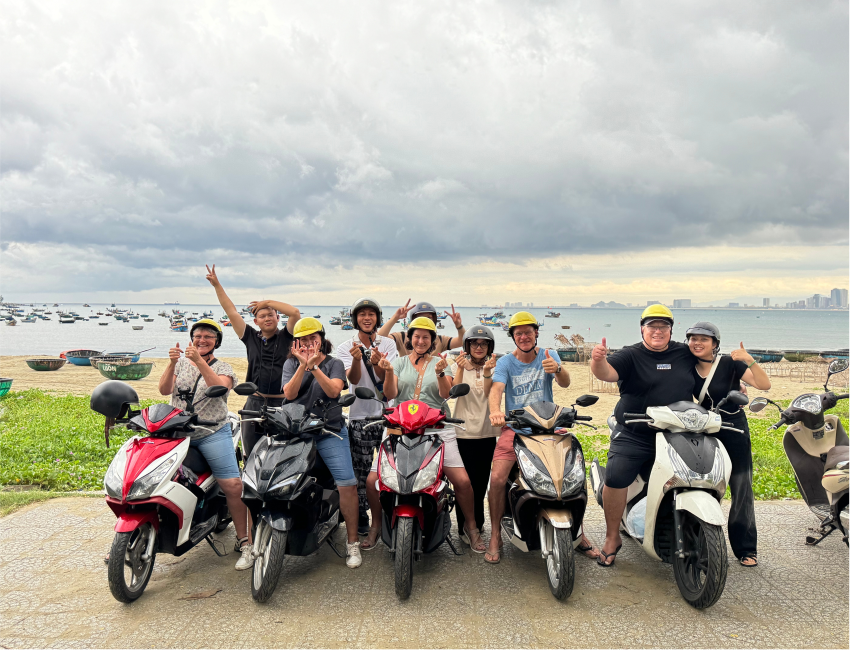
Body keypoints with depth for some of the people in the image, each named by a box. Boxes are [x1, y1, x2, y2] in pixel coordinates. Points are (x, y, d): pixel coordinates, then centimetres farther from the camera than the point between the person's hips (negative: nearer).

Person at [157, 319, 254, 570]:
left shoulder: (223, 367, 9)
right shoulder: (181, 361, 15)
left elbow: (219, 387, -14)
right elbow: (164, 390, 1)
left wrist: (199, 362, -24)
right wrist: (172, 363, -14)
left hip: (212, 433, -2)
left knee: (232, 485, -15)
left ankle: (245, 542, -2)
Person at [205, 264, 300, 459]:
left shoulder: (286, 337, 3)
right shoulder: (251, 337, 10)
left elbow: (295, 313, -11)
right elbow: (232, 312, 10)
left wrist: (268, 302, -3)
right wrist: (217, 285, 10)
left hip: (283, 404, -3)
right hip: (255, 403, 3)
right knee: (251, 455, 9)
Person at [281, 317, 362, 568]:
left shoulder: (334, 364, 10)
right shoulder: (291, 363, 13)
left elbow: (333, 391, -8)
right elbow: (289, 393, -3)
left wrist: (314, 367, -18)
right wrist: (303, 365, -15)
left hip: (330, 431, -1)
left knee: (347, 484, -14)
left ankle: (352, 542, 0)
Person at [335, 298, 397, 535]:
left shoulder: (388, 344, 8)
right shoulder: (345, 347, 6)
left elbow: (387, 378, -5)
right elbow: (353, 379, -8)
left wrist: (376, 363, -26)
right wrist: (357, 359, -28)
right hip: (360, 416, -1)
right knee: (361, 471, 2)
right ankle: (361, 518, 17)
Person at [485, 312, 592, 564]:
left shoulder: (548, 356, 4)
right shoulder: (505, 362, 2)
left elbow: (565, 382, -12)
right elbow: (496, 389, -14)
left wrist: (557, 369, -37)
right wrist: (495, 410, -37)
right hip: (515, 428, -1)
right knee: (497, 478, -18)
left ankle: (579, 532, 10)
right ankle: (495, 536, 1)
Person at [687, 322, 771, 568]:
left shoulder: (729, 363, -9)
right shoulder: (688, 368, 2)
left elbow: (765, 385, -20)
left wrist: (750, 361, -33)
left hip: (734, 432, -3)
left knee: (742, 492, 0)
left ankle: (745, 548, 11)